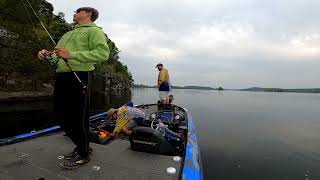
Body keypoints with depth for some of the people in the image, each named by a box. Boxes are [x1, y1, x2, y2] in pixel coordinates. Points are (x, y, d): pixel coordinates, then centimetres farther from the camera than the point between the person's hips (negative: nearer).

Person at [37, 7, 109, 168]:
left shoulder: (94, 31, 2)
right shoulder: (68, 34, 29)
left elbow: (103, 53, -16)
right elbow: (56, 55, 24)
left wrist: (71, 54, -19)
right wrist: (47, 54, 1)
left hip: (80, 76, -9)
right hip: (61, 77, 9)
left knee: (78, 117, -5)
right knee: (60, 114, 12)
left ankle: (83, 154, 16)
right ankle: (81, 146, 30)